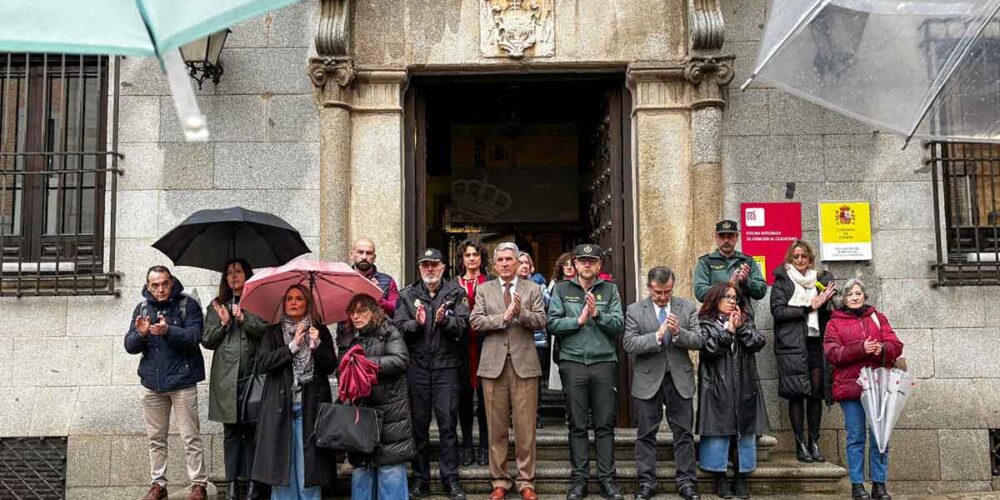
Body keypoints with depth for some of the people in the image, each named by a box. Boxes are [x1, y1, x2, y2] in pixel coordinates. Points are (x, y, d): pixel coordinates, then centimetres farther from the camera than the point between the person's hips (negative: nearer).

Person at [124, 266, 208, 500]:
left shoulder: (188, 305, -4)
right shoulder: (142, 308, 8)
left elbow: (193, 337, -16)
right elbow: (129, 346, 4)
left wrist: (168, 331, -31)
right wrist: (140, 334, -17)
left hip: (182, 381, -4)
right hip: (152, 382, 5)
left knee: (191, 437, -1)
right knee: (156, 438, 12)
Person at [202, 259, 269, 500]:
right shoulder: (217, 306, 15)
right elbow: (207, 341, 10)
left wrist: (244, 318, -14)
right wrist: (223, 323, -5)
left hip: (253, 374, -2)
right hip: (226, 377, 2)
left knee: (252, 428, -1)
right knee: (231, 430, 5)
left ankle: (253, 481, 5)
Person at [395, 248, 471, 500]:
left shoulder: (456, 293, 6)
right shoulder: (407, 295, 10)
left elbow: (463, 326, -6)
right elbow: (399, 327, 1)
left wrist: (444, 320, -24)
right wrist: (416, 323, -17)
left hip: (446, 366, -1)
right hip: (416, 367, 2)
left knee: (448, 423, -1)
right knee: (419, 424, 8)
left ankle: (451, 478, 8)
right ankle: (420, 478, 17)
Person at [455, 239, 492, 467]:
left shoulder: (491, 283, 6)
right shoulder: (455, 284, 13)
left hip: (485, 344, -2)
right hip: (462, 345, 2)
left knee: (485, 394, 0)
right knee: (464, 394, 4)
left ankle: (485, 445, 10)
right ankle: (467, 444, 15)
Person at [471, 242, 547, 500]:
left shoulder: (532, 289, 9)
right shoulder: (484, 289, 10)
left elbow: (541, 321, -2)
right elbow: (475, 321, -2)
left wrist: (521, 312, -19)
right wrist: (504, 317, -13)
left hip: (524, 364, -1)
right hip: (493, 364, 1)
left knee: (525, 427, 1)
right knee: (497, 428, 6)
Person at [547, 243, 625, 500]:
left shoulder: (610, 289, 9)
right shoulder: (562, 289, 8)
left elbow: (619, 324, -1)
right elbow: (553, 324, -2)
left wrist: (597, 314, -15)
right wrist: (579, 320, -10)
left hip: (604, 362, 0)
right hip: (572, 363, 0)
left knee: (605, 425, 4)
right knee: (577, 426, 5)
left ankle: (607, 478, 11)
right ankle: (580, 479, 12)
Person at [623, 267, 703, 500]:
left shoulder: (688, 307, 4)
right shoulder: (635, 310, -1)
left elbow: (697, 341, -1)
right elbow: (629, 344, -10)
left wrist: (678, 332, -20)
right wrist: (657, 336, -21)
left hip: (680, 378, 1)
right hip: (648, 379, -1)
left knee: (684, 432, 5)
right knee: (646, 434, 5)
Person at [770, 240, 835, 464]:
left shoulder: (820, 280, 19)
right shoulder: (782, 282, 5)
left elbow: (829, 312, 21)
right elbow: (778, 311, -7)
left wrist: (826, 300, 0)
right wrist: (809, 307, -9)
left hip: (816, 342, 4)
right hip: (792, 344, -4)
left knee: (816, 392, 0)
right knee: (797, 394, -5)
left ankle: (814, 443, 8)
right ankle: (801, 445, -1)